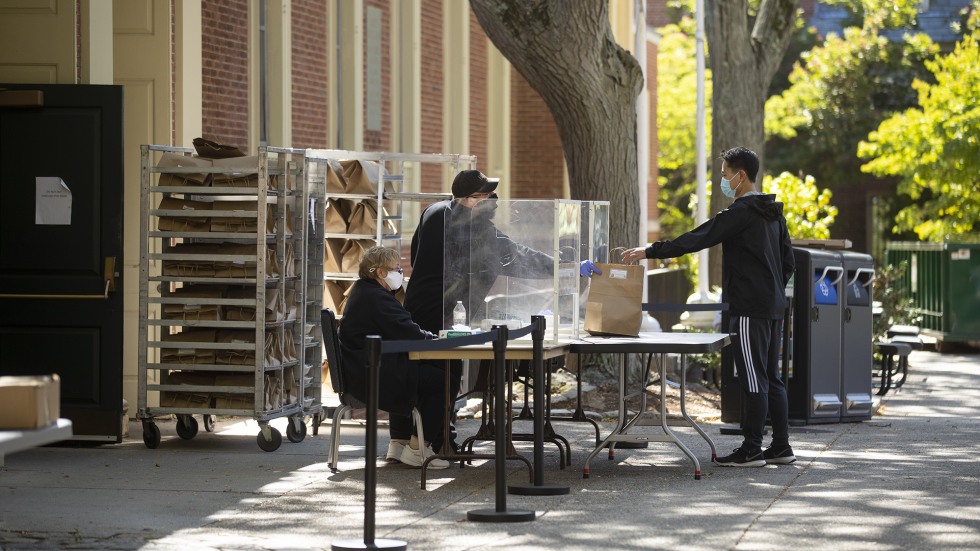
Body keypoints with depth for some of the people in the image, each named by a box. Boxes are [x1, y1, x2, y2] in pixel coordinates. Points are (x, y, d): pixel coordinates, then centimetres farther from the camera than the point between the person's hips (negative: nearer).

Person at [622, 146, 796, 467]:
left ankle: (751, 450, -3)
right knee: (770, 377, 12)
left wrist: (649, 252, -15)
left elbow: (697, 239, -18)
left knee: (752, 378, -6)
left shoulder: (741, 213, -14)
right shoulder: (773, 213, 15)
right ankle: (781, 447, 14)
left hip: (749, 309, -9)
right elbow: (788, 262, 19)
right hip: (773, 307, 9)